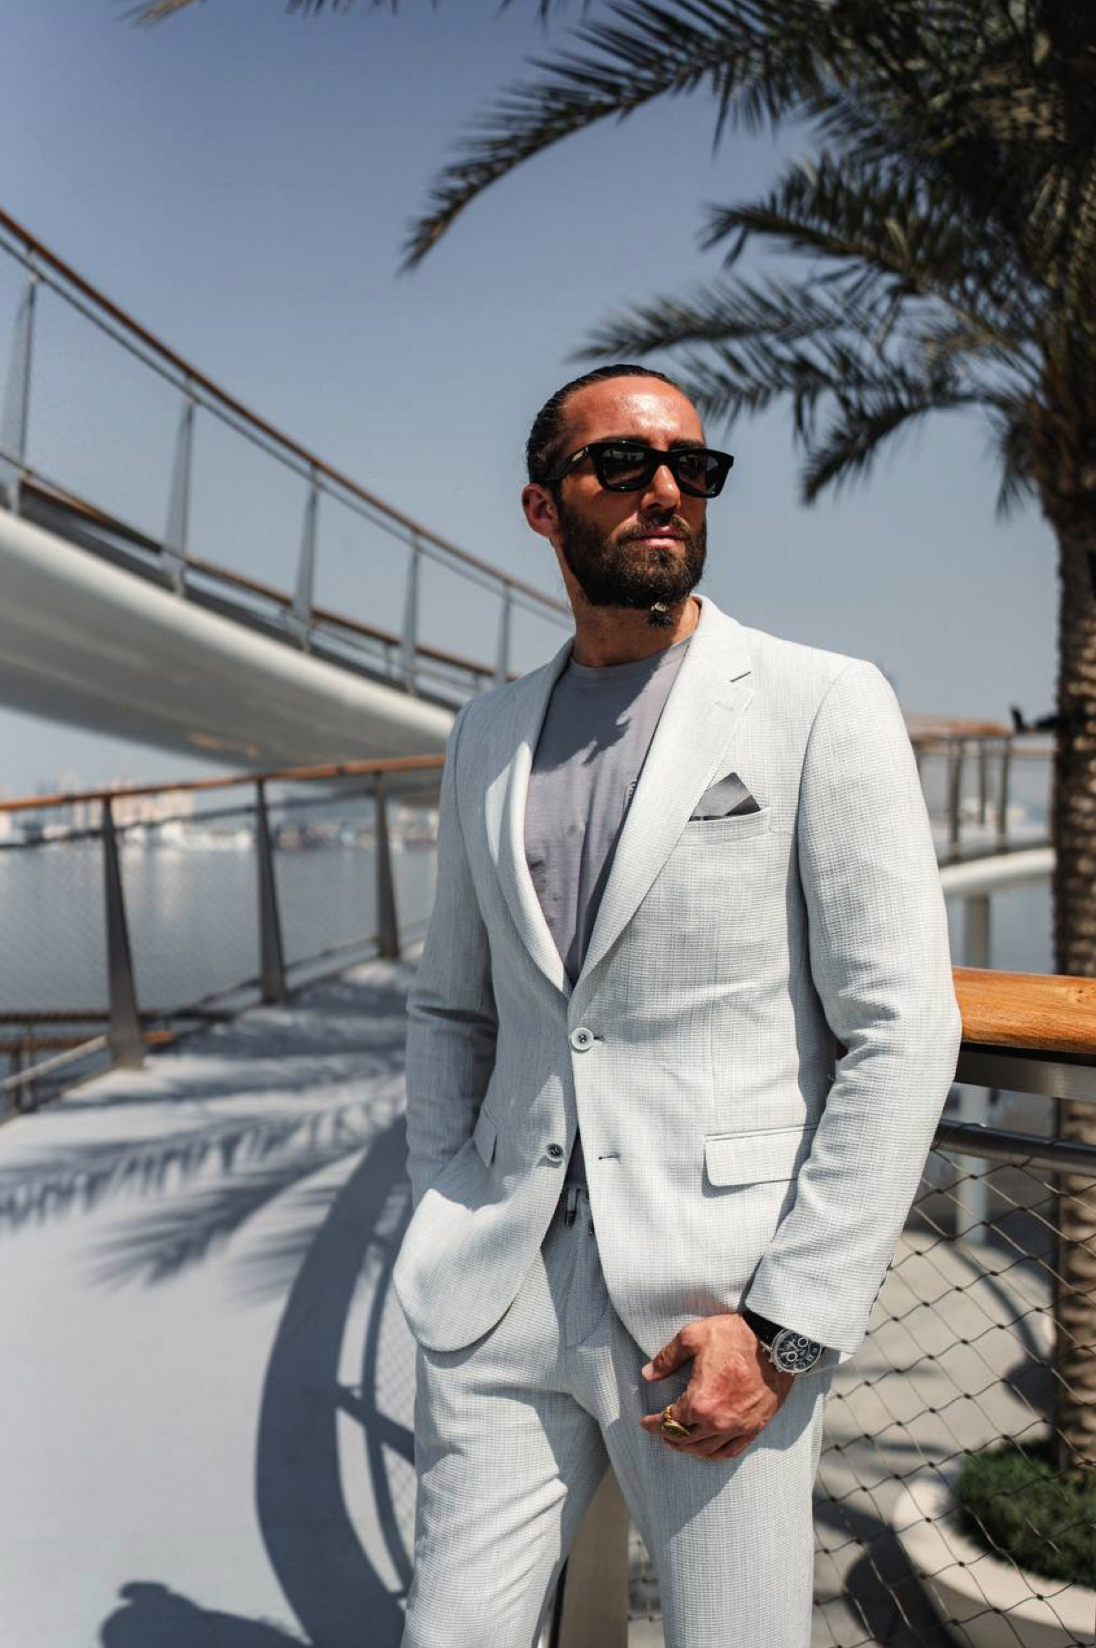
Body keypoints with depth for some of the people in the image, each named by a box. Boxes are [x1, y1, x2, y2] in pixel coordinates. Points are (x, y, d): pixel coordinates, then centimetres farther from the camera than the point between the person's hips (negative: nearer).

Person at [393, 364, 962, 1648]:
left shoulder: (821, 707, -4)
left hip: (723, 1304, -3)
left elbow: (902, 1031, -8)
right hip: (503, 1294, 4)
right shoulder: (488, 734, 10)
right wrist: (448, 1225, 6)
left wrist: (785, 1329, -11)